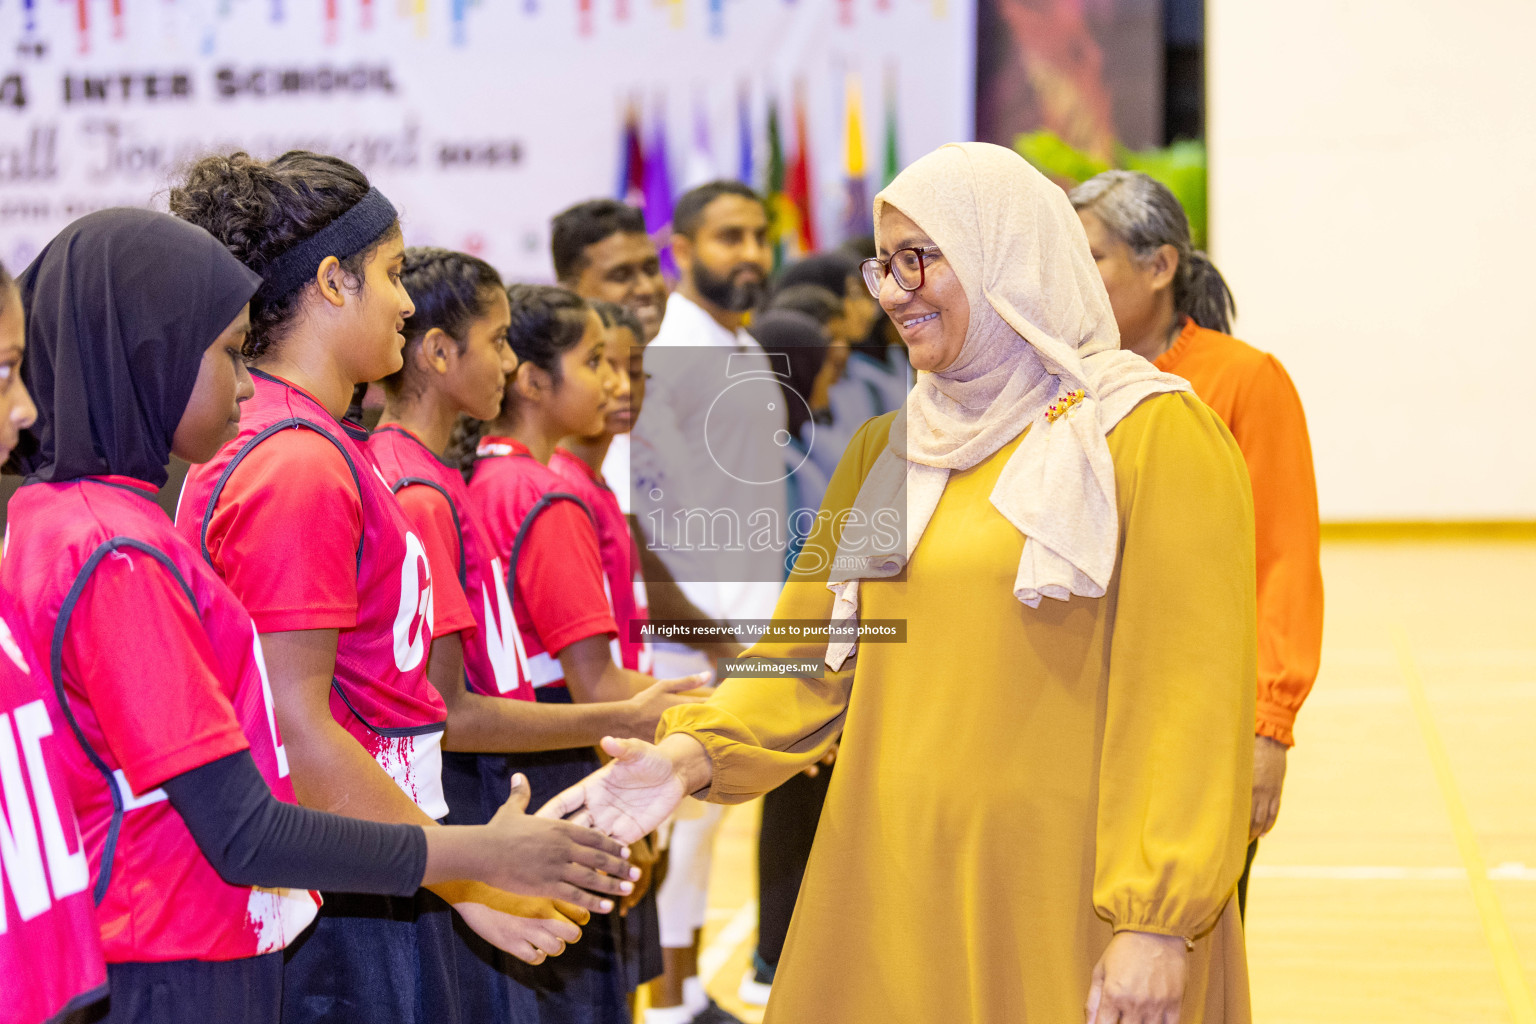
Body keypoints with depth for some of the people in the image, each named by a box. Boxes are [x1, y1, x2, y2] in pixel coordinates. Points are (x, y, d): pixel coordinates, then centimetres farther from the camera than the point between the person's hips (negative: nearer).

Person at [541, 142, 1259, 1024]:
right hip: (895, 892, 5)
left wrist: (1156, 923, -17)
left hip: (1068, 911, -5)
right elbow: (810, 656, 11)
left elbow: (1189, 697, -12)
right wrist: (696, 752, -7)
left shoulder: (1153, 435, -6)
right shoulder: (887, 450, 14)